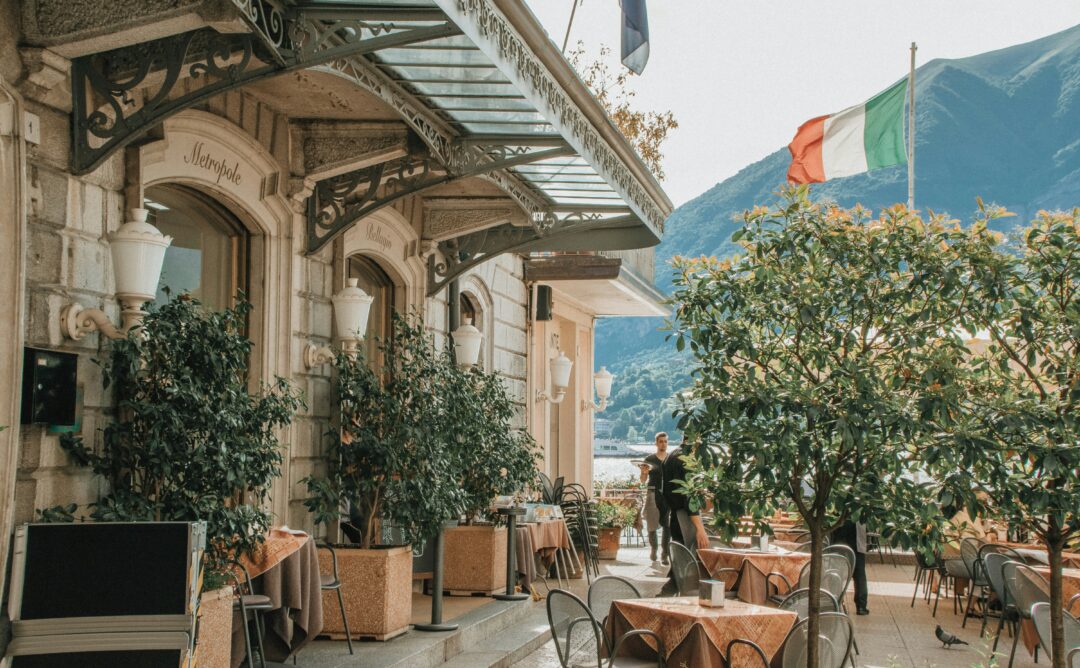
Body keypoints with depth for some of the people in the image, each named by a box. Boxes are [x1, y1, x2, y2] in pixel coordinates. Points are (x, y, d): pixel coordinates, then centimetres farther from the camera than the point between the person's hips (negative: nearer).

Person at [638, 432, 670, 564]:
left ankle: (664, 555, -2)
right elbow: (643, 481, 6)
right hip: (653, 493, -1)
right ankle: (653, 548, 28)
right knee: (653, 525, 1)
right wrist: (644, 472, -13)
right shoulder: (649, 459, 4)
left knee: (667, 525, -8)